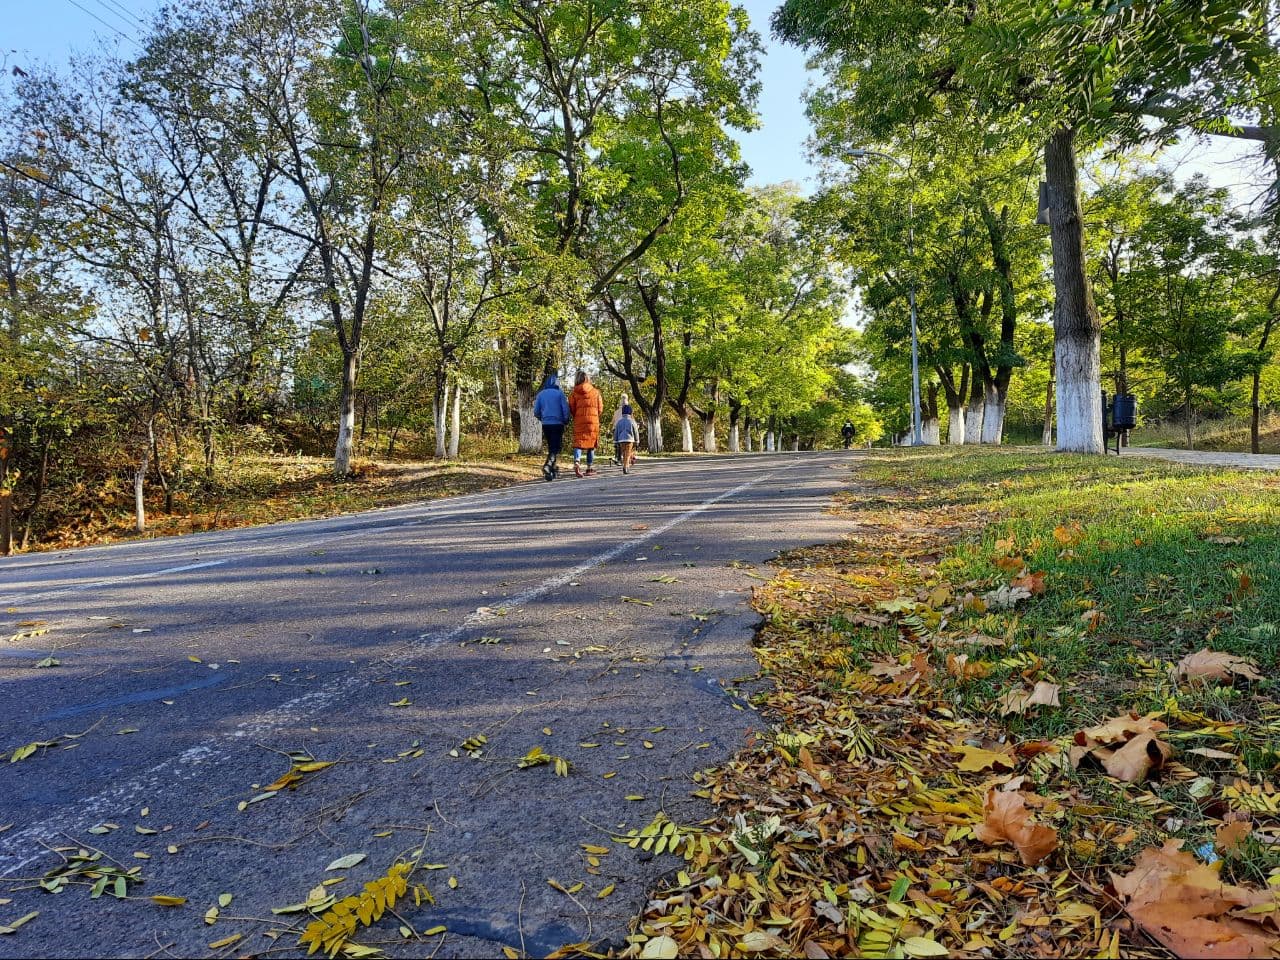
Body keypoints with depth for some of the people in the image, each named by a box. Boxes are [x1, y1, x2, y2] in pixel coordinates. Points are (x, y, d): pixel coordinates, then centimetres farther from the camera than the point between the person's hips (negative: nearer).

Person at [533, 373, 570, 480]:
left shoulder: (541, 394, 6)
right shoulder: (559, 393, -4)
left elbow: (536, 412, 6)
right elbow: (565, 409, -7)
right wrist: (566, 421, 10)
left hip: (545, 424, 4)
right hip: (557, 424, -4)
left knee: (550, 447, 18)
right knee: (555, 448, -3)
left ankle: (552, 468, 20)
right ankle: (548, 466, -24)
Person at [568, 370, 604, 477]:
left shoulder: (574, 393, 1)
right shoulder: (595, 392, 3)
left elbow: (571, 410, 2)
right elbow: (600, 409, 4)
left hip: (579, 421, 0)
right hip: (593, 420, 0)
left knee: (578, 442, -2)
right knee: (591, 444, 9)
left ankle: (576, 461, -28)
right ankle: (589, 469, 12)